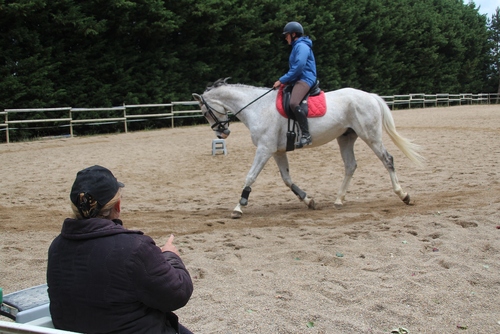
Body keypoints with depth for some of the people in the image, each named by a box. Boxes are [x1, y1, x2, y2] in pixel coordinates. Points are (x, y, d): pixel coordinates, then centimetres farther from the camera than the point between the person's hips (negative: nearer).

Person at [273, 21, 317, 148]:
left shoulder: (301, 46, -9)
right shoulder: (297, 46, 22)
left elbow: (298, 67, -20)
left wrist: (282, 80, -16)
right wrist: (284, 80, 16)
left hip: (305, 79, -12)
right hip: (298, 79, 12)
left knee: (294, 103, -34)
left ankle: (306, 135, -34)